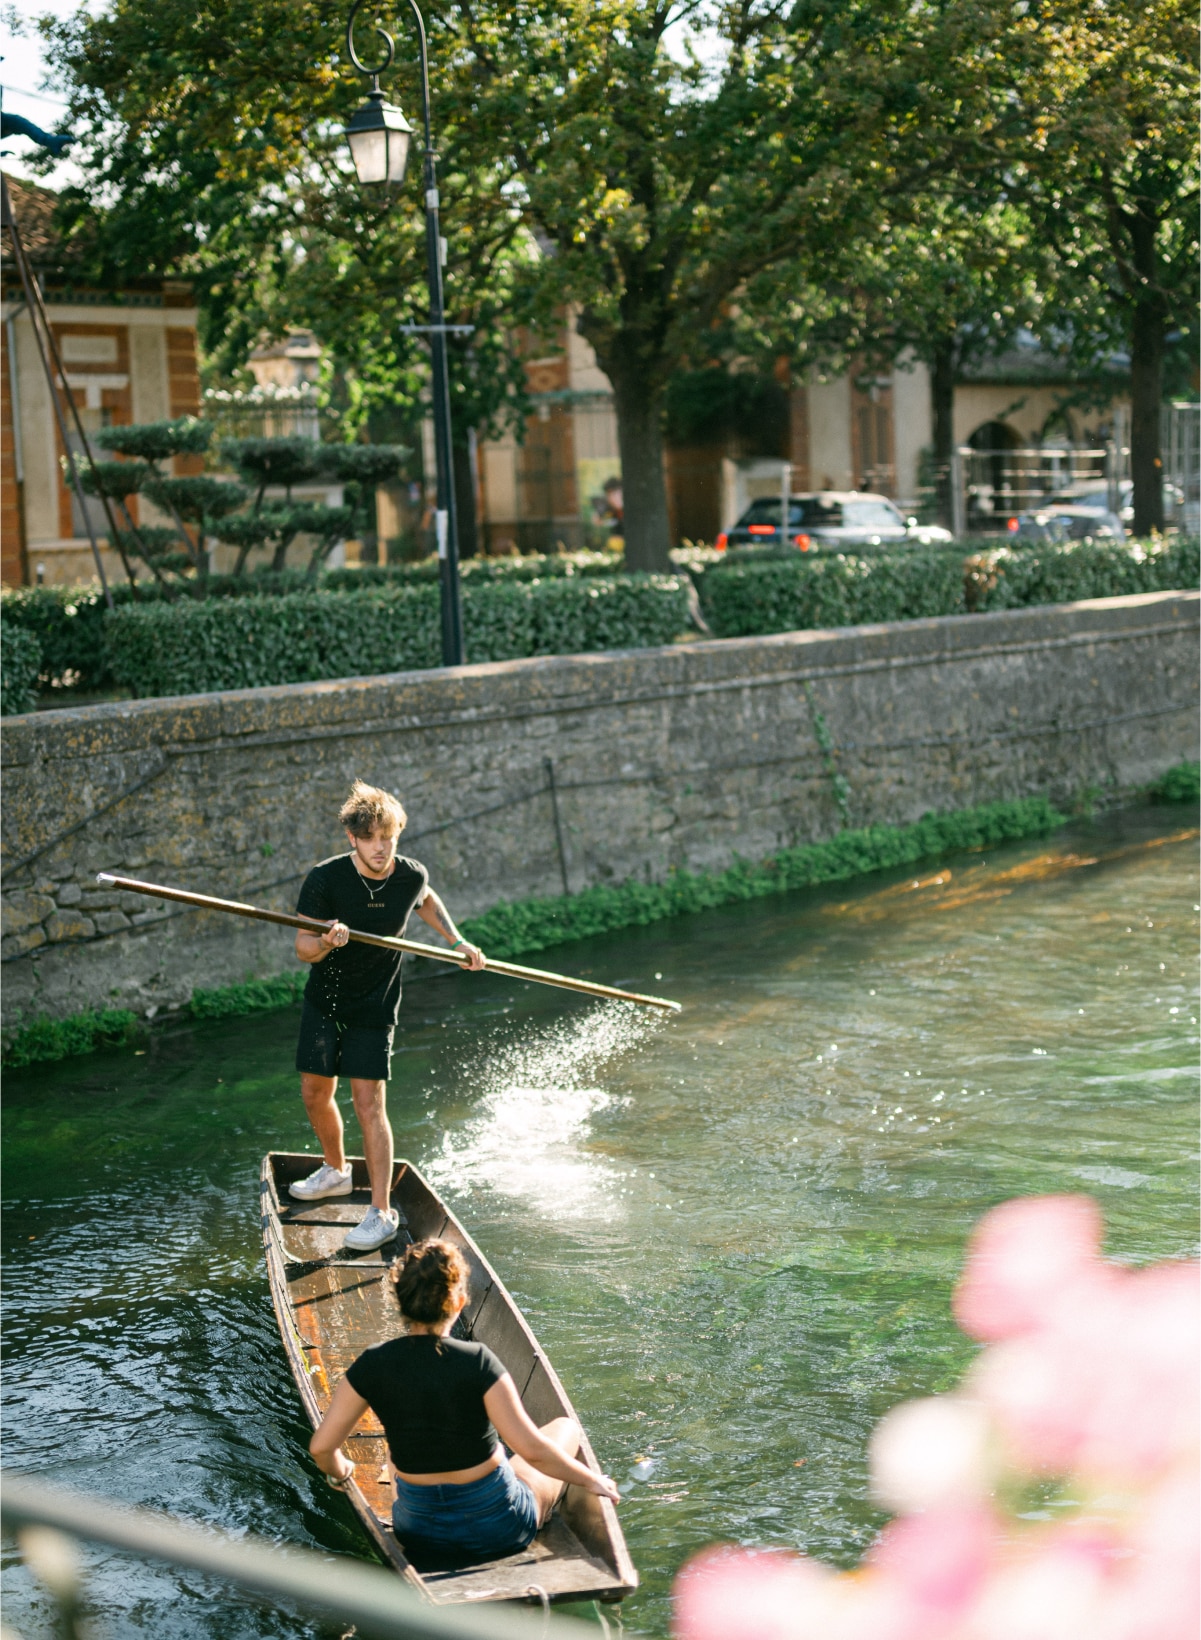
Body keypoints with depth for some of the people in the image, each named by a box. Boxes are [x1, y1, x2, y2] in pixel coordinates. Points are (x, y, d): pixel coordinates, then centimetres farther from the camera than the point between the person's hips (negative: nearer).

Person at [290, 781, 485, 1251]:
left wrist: (456, 941, 7)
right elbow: (302, 949, -15)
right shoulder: (325, 879, -18)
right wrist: (326, 942, -36)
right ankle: (336, 1171, 40)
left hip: (374, 1008, -2)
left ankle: (382, 1213, -6)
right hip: (324, 1000, 2)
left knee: (368, 1103, -10)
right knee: (315, 1094, 12)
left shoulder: (412, 876, -11)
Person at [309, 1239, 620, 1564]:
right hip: (496, 1530, -3)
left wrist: (337, 1473, 16)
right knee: (565, 1426, 24)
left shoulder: (373, 1366, -14)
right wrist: (591, 1480, -7)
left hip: (418, 1533, 3)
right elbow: (531, 1449, -23)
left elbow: (321, 1446, -8)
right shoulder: (477, 1363, -24)